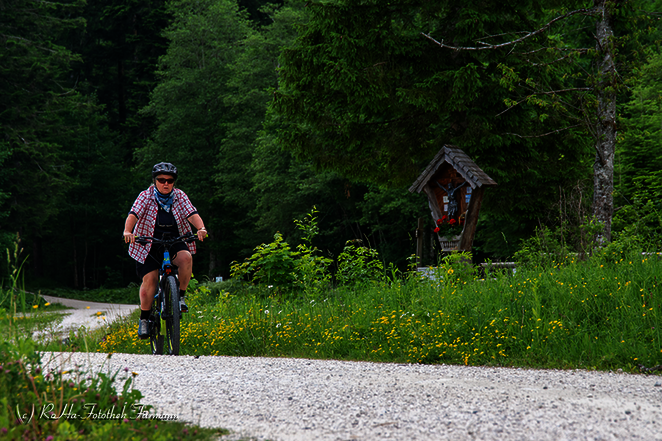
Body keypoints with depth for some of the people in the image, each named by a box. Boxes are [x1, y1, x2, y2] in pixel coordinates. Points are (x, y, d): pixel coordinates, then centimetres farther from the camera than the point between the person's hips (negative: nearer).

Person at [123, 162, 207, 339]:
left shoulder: (180, 196, 1)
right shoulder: (146, 196, -5)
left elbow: (192, 214, -13)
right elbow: (133, 214, -19)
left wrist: (201, 228, -34)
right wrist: (127, 231, -39)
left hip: (174, 243, 1)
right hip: (148, 245, -1)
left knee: (186, 258, -30)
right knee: (149, 280, -13)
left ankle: (181, 296, -10)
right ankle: (144, 318, 6)